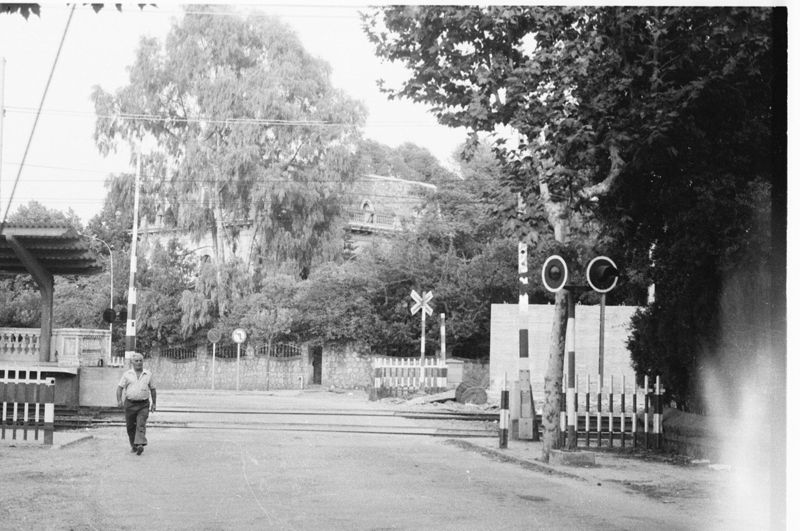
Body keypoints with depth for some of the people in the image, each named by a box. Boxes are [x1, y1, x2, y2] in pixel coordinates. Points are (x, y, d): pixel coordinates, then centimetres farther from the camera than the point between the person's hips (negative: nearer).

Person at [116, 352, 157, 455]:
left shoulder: (148, 374, 6)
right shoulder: (127, 374, 3)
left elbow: (152, 389, 14)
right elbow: (120, 387, 2)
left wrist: (154, 403, 13)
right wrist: (119, 400, -12)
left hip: (143, 404, -1)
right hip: (130, 403, 1)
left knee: (141, 425, -16)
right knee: (130, 426, 8)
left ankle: (140, 445, -27)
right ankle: (133, 445, 24)